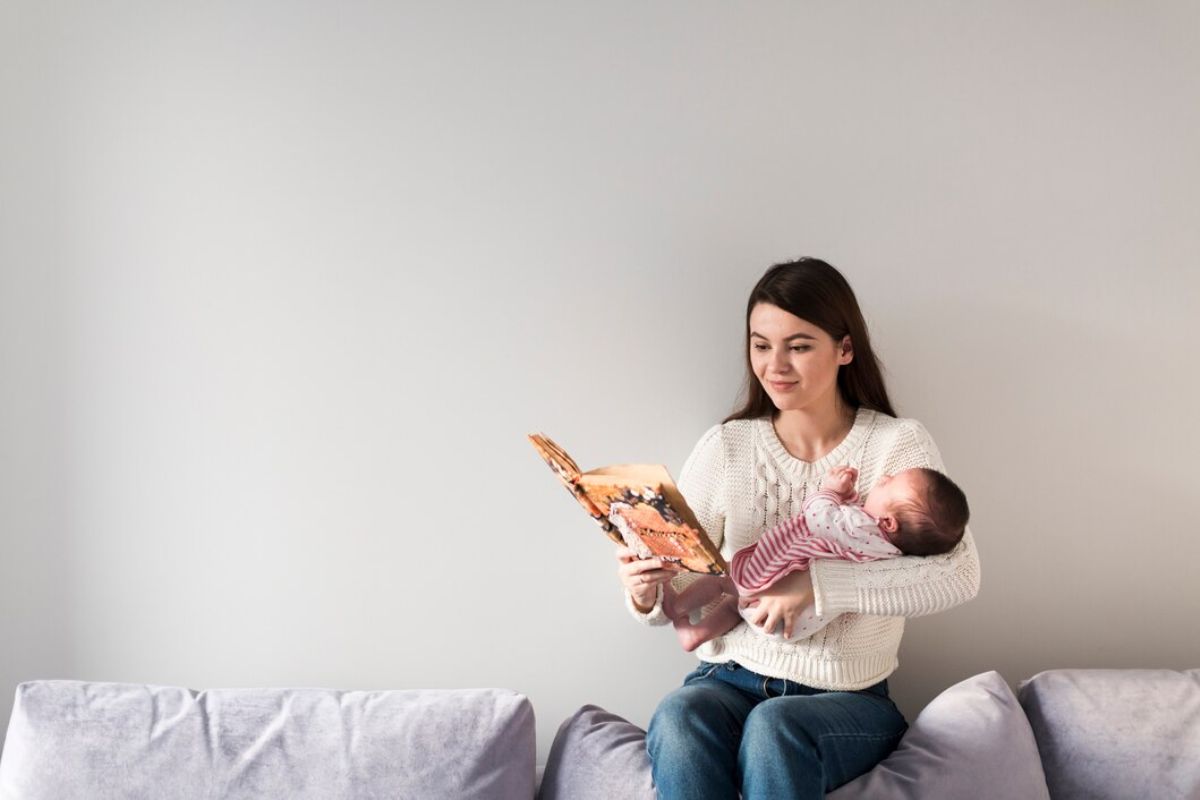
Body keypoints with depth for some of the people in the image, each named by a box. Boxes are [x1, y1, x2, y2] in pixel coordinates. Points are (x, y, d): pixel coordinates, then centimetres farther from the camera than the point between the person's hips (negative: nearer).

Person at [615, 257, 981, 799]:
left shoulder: (897, 444, -3)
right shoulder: (725, 447, 3)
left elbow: (959, 574, -17)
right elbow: (676, 596, 4)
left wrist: (819, 584, -26)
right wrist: (645, 593, -21)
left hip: (847, 697, -1)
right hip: (730, 680, 2)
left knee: (773, 727, -34)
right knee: (678, 716, -32)